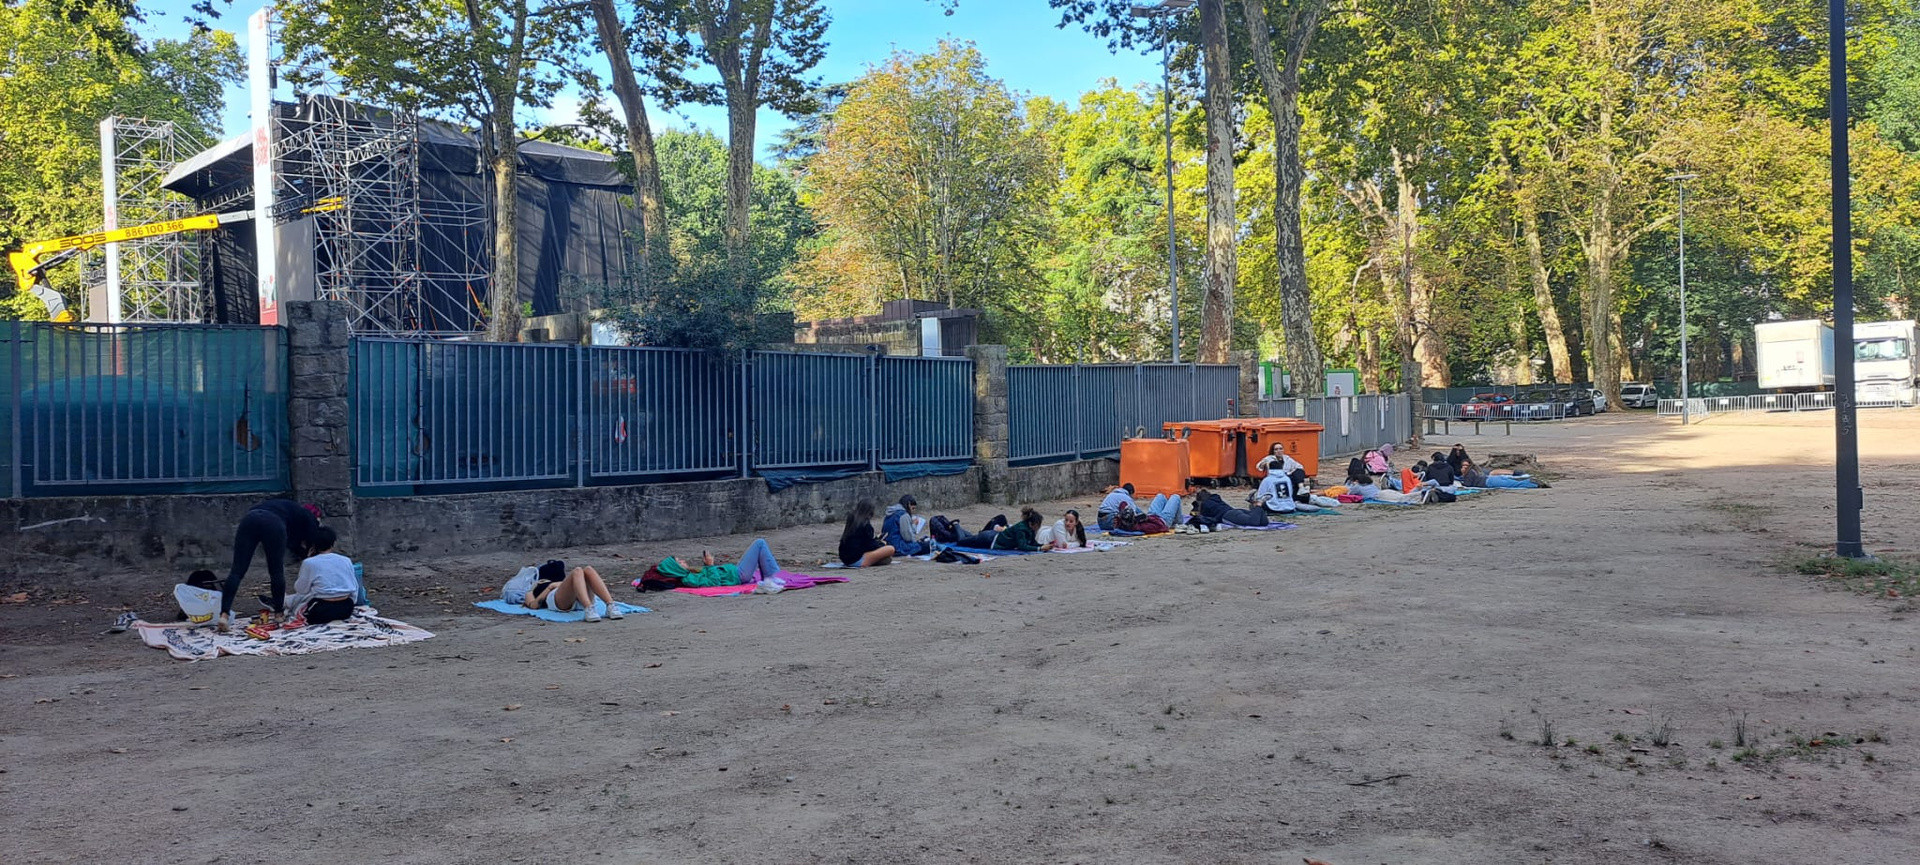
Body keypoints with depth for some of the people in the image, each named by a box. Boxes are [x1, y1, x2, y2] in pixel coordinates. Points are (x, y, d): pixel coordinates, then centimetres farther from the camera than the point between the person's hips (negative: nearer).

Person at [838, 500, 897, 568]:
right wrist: (881, 543, 10)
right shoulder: (865, 524, -13)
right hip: (857, 560, -9)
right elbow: (870, 545, -9)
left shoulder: (851, 520, 11)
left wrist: (876, 538, 28)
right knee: (890, 549, -14)